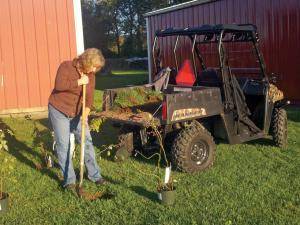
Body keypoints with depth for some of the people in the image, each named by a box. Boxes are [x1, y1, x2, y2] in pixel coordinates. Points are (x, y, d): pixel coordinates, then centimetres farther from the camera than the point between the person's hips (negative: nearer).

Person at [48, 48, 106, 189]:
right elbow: (59, 85, -29)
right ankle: (69, 179, 10)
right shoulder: (66, 66, -15)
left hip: (78, 113, 5)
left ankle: (94, 175, 18)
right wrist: (79, 82, -25)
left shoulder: (91, 75, -1)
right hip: (59, 111, -5)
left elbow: (89, 96, -5)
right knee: (63, 145, -1)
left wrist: (86, 113, -19)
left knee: (87, 142, 5)